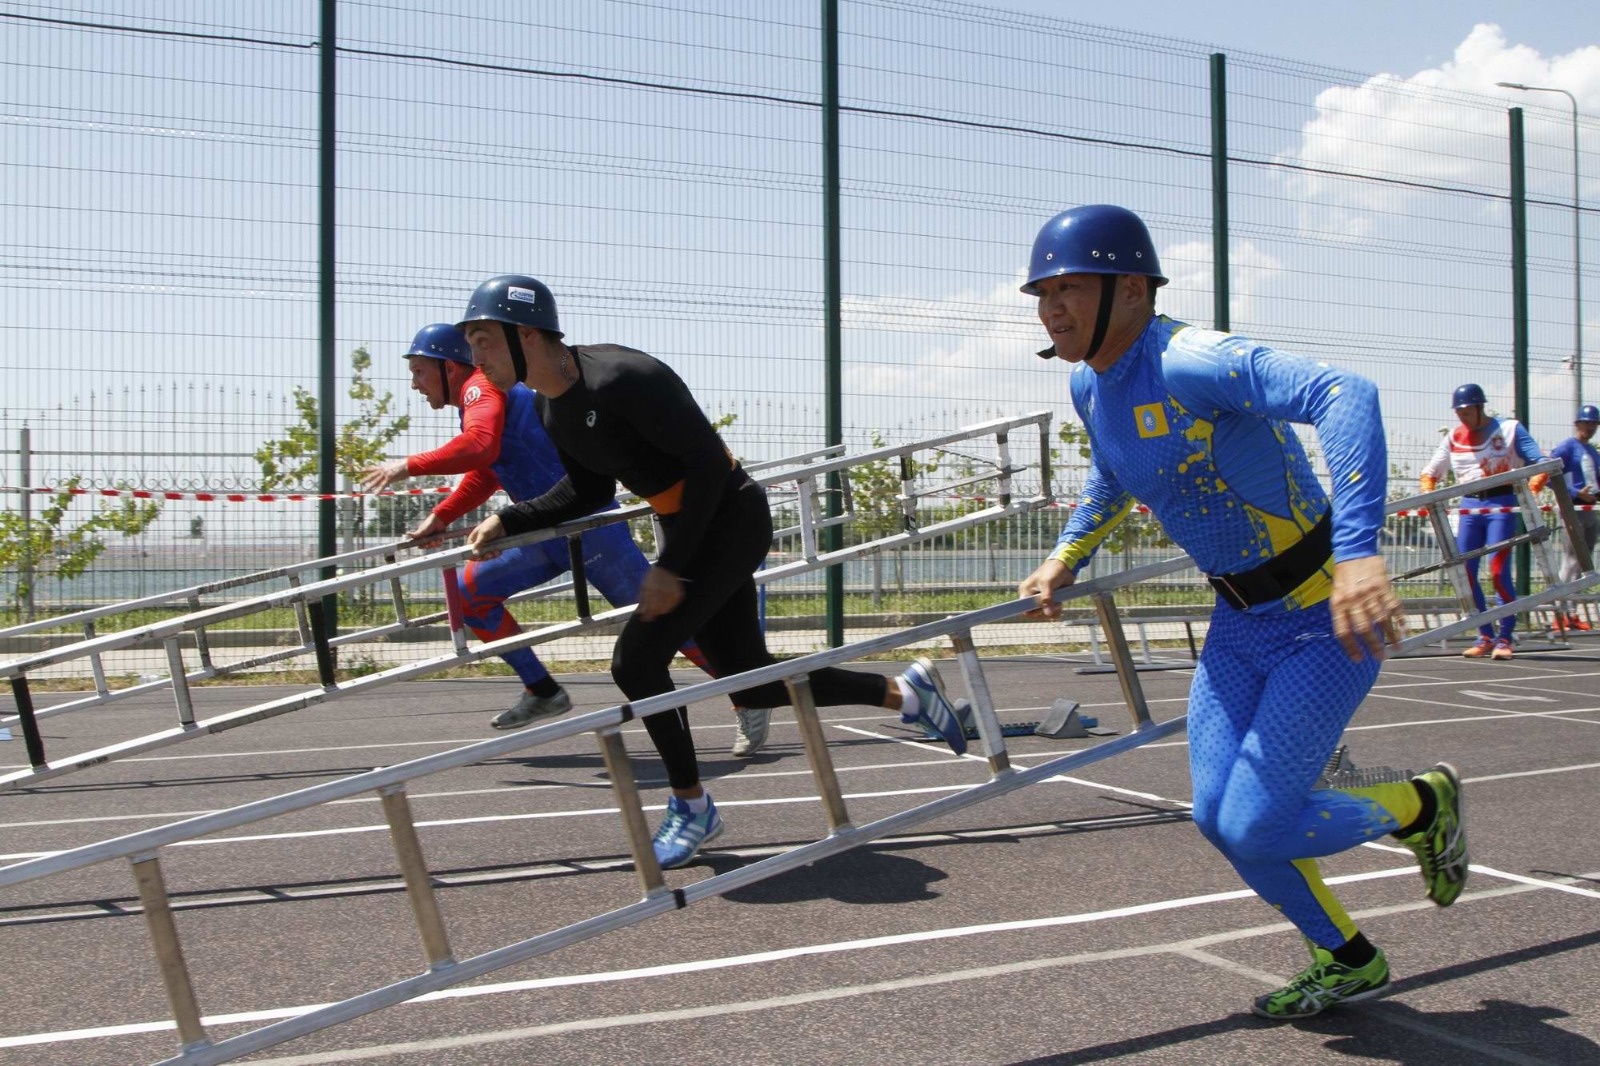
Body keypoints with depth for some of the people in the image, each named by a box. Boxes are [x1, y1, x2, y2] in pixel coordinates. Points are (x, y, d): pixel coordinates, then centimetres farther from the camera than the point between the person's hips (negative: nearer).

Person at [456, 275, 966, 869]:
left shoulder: (621, 378, -26)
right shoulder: (549, 408, 3)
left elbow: (708, 462, -25)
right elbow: (588, 492, 15)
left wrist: (670, 567, -23)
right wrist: (508, 522, 2)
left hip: (731, 517, -9)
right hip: (688, 529, 9)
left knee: (636, 661, -14)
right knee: (750, 681, 11)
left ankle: (691, 807, 6)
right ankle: (905, 692, 27)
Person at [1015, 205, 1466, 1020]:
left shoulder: (1189, 363, -27)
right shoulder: (1090, 385, 1)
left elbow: (1343, 395, -44)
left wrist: (1358, 552, -54)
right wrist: (1064, 559, 17)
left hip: (1326, 619, -8)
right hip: (1239, 621, 8)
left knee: (1256, 827, -9)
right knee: (1220, 820, 7)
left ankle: (1424, 806, 21)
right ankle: (1347, 963, 31)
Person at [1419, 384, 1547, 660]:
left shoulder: (1509, 429, 2)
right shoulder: (1453, 437, 12)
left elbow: (1539, 460, -5)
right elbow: (1431, 471, 15)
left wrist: (1537, 481, -26)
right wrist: (1428, 491, -6)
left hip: (1501, 504, -4)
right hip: (1469, 506, 4)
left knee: (1499, 572, -12)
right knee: (1464, 573, -2)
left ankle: (1504, 638, -2)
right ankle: (1485, 637, 9)